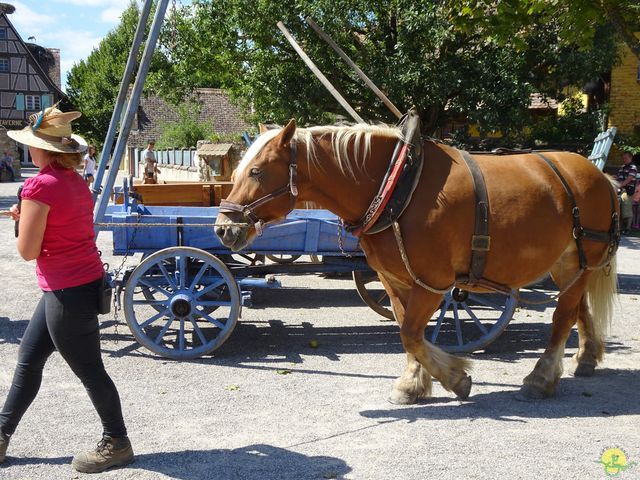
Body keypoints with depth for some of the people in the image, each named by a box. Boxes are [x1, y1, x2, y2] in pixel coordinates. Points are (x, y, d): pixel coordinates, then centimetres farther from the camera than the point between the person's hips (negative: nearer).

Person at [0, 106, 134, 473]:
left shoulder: (40, 186, -18)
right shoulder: (76, 181, 8)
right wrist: (30, 218, 12)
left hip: (68, 292, -10)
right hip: (87, 281, 10)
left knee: (89, 370, 5)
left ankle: (117, 444, 20)